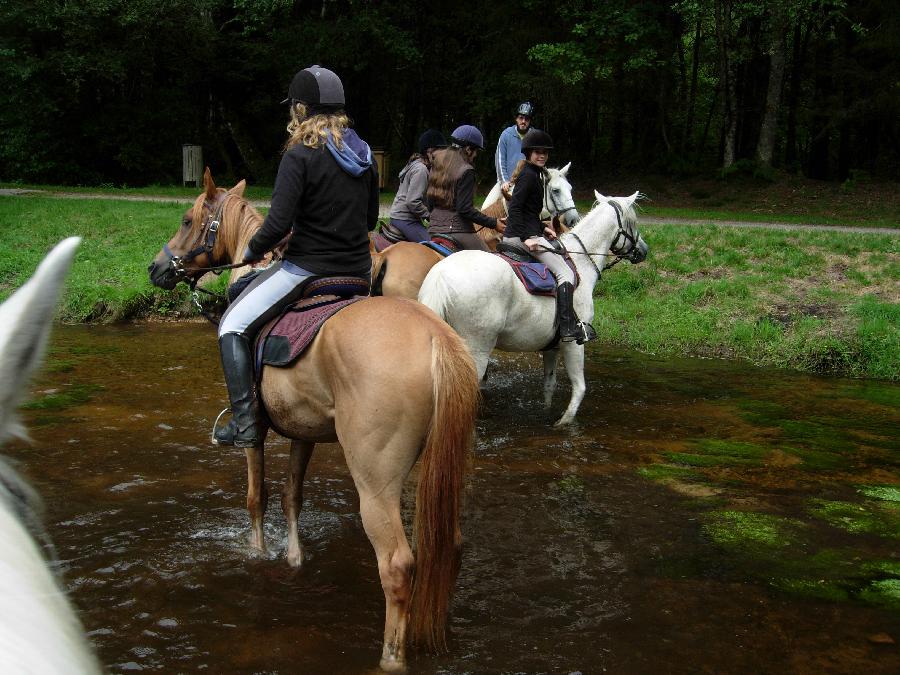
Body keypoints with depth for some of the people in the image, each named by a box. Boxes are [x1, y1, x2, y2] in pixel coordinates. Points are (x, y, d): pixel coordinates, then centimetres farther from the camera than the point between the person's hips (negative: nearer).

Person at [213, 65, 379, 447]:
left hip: (309, 268, -7)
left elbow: (279, 222, -20)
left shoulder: (300, 156, -14)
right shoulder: (365, 156, 8)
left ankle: (244, 423, -8)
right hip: (359, 270, 7)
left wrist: (251, 252, -2)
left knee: (233, 327, 3)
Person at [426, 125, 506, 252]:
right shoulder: (466, 171, -12)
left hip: (433, 230, 8)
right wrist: (494, 223, -14)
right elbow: (464, 209, -18)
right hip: (458, 232, -8)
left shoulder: (437, 167, 12)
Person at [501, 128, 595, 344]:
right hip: (521, 236, -11)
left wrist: (542, 228, 17)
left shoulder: (536, 174, 19)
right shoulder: (528, 175, -12)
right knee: (566, 273, -13)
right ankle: (568, 326, -20)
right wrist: (526, 237, -25)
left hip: (522, 235, 11)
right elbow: (514, 208, -21)